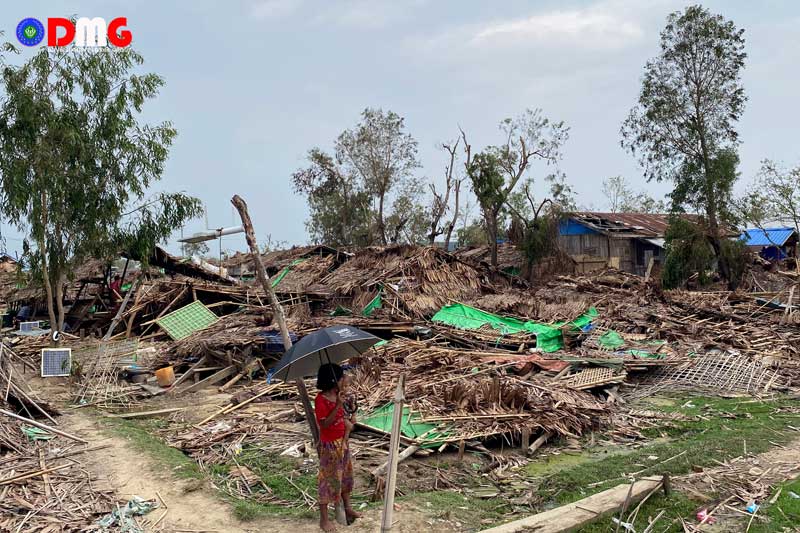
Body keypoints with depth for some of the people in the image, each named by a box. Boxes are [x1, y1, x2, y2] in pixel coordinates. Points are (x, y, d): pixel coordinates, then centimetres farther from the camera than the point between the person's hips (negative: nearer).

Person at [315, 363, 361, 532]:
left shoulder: (339, 395, 2)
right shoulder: (321, 400, -21)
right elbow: (324, 424, -25)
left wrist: (345, 440, -3)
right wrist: (338, 405, -31)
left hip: (342, 442, 8)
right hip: (329, 445, -8)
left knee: (345, 475, 19)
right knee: (328, 480, 1)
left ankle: (348, 508, 37)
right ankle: (324, 519, 13)